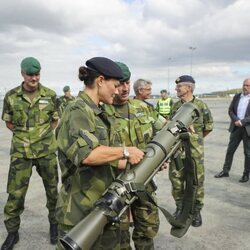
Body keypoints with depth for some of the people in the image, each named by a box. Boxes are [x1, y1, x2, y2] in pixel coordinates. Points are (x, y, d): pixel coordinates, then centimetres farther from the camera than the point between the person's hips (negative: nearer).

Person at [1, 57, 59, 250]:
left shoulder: (50, 95, -3)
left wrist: (43, 135, 2)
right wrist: (24, 135, 4)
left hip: (46, 151, 0)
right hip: (21, 152, 0)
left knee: (52, 190, 11)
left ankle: (54, 224, 32)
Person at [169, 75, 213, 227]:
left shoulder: (201, 106, -6)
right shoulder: (175, 106, 5)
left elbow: (209, 127, 5)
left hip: (195, 151, -3)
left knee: (196, 182, 5)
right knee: (176, 181, 9)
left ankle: (196, 211, 21)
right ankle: (180, 208, 27)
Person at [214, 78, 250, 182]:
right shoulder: (237, 97, 7)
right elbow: (230, 110, 7)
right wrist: (236, 120, -9)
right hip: (236, 127, 4)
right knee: (230, 150, 8)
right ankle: (225, 171, 19)